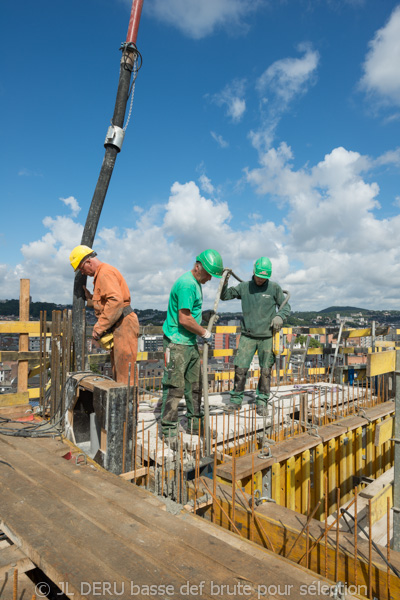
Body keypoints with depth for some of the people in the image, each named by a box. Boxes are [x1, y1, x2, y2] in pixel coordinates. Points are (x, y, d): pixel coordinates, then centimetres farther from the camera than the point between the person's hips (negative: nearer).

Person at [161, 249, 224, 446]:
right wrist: (206, 334, -11)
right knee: (175, 387, -5)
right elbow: (184, 319, -23)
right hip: (177, 343, -10)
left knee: (195, 385, 15)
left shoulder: (196, 283, 14)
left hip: (191, 343, 10)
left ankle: (195, 424, 27)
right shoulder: (186, 284, -18)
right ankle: (169, 430, 5)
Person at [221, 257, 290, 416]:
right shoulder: (244, 287, 4)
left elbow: (286, 307, 8)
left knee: (265, 370, 2)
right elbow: (224, 296, 11)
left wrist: (279, 316, -13)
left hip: (267, 336, -1)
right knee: (240, 368, -2)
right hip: (248, 335, 1)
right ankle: (236, 399, 14)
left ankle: (262, 402, 16)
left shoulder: (274, 288, 1)